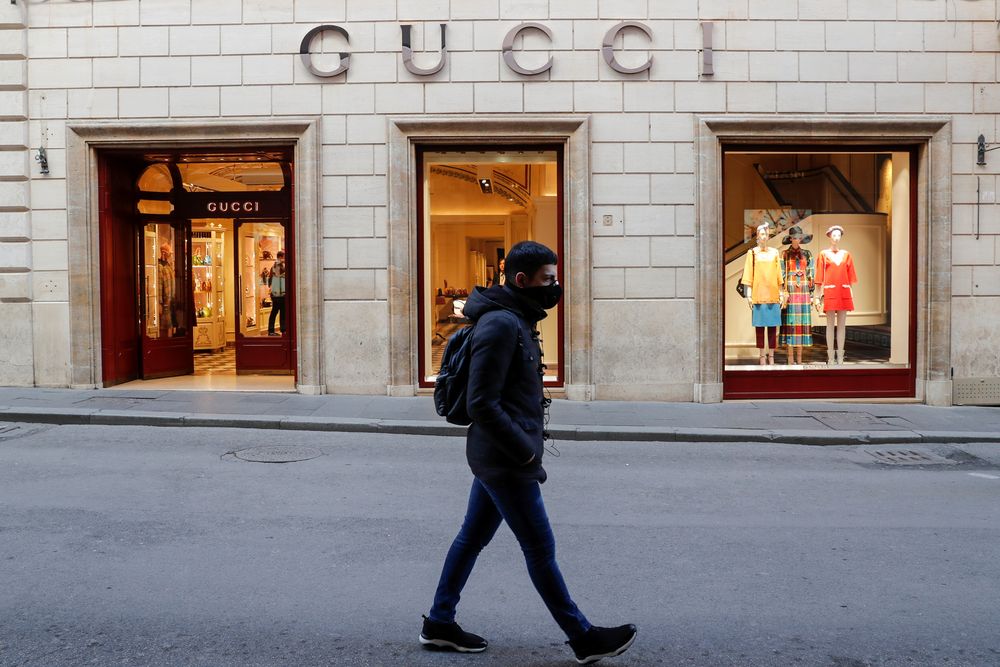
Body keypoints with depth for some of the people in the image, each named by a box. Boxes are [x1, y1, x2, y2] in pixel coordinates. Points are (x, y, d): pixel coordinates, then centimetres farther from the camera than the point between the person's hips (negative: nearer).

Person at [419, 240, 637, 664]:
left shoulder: (517, 320, 13)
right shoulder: (501, 324, -19)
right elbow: (482, 405, -24)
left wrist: (526, 448, 13)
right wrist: (526, 452, -18)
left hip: (497, 458, 10)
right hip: (505, 461, -10)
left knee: (473, 537, 16)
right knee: (540, 549, 1)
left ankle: (439, 623, 29)